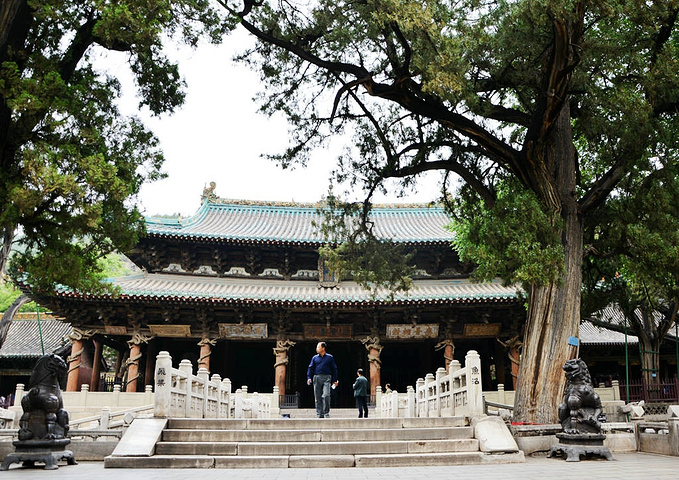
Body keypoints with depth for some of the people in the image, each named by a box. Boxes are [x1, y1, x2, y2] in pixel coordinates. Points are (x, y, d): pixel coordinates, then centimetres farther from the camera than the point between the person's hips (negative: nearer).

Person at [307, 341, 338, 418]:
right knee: (318, 397, 2)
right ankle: (319, 415, 8)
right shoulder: (315, 358, 14)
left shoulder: (329, 357, 9)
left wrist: (335, 380, 6)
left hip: (326, 378, -3)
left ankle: (326, 413, -6)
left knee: (326, 395, -17)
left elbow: (334, 369, 11)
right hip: (317, 378, 3)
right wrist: (309, 377, -4)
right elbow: (310, 368, 11)